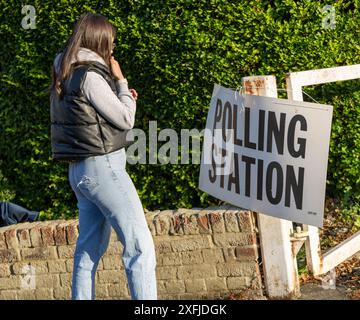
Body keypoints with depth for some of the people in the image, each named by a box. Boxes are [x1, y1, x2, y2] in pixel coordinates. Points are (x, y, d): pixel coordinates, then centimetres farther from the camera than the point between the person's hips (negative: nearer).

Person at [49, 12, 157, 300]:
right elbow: (125, 120, -10)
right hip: (102, 167, -10)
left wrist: (122, 98, 13)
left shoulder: (65, 76, 13)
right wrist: (121, 81, 2)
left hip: (80, 169, 10)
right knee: (140, 245, -10)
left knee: (90, 247, 12)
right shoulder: (89, 75, -14)